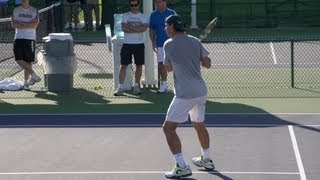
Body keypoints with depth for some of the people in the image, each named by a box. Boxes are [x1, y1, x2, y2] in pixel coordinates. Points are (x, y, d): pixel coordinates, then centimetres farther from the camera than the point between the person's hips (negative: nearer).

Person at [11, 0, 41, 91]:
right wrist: (28, 25, -8)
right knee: (19, 60, -13)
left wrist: (21, 23, -8)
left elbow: (35, 25, -8)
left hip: (30, 39, -1)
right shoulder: (16, 10, 10)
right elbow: (13, 24, -1)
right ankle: (34, 75, -5)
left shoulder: (34, 11, 5)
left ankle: (26, 82, 8)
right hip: (18, 38, 1)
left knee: (28, 62, 0)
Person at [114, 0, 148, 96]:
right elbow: (124, 28, -11)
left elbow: (144, 28, -14)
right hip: (127, 44, -1)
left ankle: (136, 86, 16)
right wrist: (138, 29, -12)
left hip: (139, 44, 1)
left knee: (139, 65, 5)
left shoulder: (143, 17, 5)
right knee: (123, 65, -4)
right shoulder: (125, 16, 4)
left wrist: (130, 27, -14)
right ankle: (120, 87, -5)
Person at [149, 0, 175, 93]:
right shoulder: (153, 15, 6)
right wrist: (153, 42, 1)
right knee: (161, 64, 4)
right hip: (160, 44, 3)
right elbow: (151, 30, 11)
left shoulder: (171, 13, -3)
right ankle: (164, 84, 15)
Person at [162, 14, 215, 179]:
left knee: (168, 128, -3)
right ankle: (206, 160, 42)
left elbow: (169, 68, 6)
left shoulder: (169, 44, -7)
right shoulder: (195, 41, 6)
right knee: (199, 125, 26)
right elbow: (207, 64, 5)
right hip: (201, 91, 7)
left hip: (185, 94, -7)